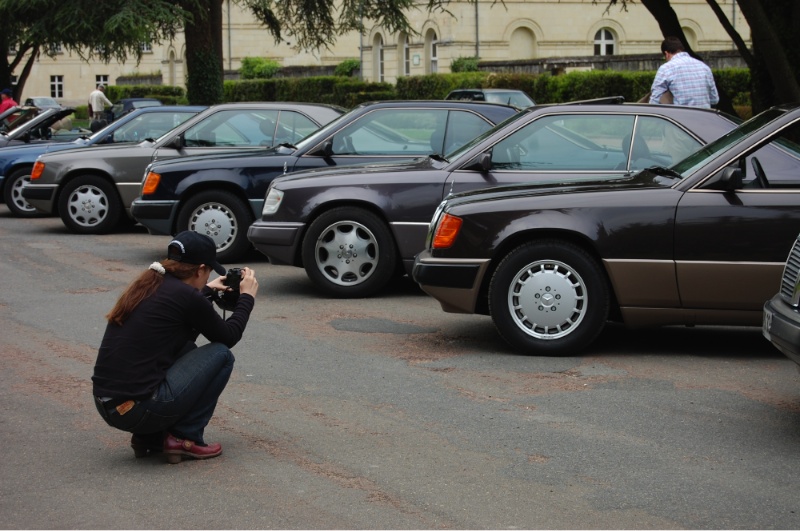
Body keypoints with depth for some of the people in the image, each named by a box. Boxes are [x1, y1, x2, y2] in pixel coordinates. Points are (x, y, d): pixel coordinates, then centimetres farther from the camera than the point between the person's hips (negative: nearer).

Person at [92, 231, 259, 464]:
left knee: (186, 348, 29)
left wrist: (207, 291, 46)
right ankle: (185, 438, 7)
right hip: (139, 409, -8)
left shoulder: (146, 285, 13)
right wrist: (247, 296, 21)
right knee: (220, 355, 8)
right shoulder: (186, 297, -9)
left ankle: (150, 436, 19)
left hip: (106, 405, 8)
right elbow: (228, 337, 8)